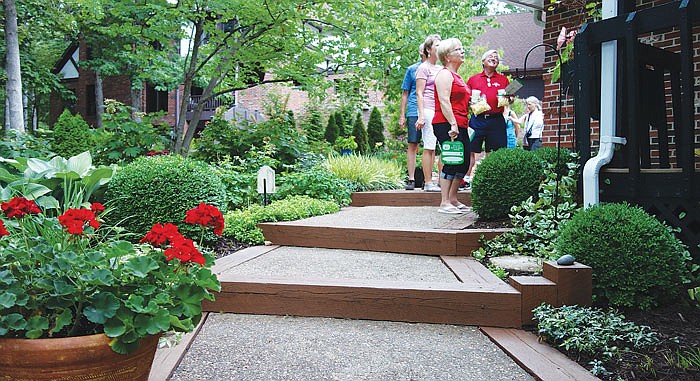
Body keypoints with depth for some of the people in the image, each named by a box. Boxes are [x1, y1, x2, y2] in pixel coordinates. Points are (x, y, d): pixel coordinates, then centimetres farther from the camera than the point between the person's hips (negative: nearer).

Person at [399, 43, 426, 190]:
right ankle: (411, 179, 0)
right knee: (412, 145, -4)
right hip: (414, 112, -2)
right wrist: (402, 115, 3)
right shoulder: (412, 69, 10)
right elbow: (405, 93, 10)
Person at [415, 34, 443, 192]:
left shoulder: (440, 68, 21)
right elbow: (419, 93, -7)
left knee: (433, 147, 5)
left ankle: (431, 181, 7)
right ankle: (428, 183, -5)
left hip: (440, 111, 7)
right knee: (429, 147, -7)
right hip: (428, 110, -7)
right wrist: (421, 116, -15)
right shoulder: (424, 68, -1)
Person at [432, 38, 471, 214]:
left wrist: (472, 105, 20)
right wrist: (453, 124, -23)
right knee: (451, 162, -12)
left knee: (464, 163, 9)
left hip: (459, 125, 10)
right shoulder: (445, 74, -6)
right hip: (446, 125, -10)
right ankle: (444, 203, -8)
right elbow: (444, 101, -17)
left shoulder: (457, 76, 24)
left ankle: (453, 199, 18)